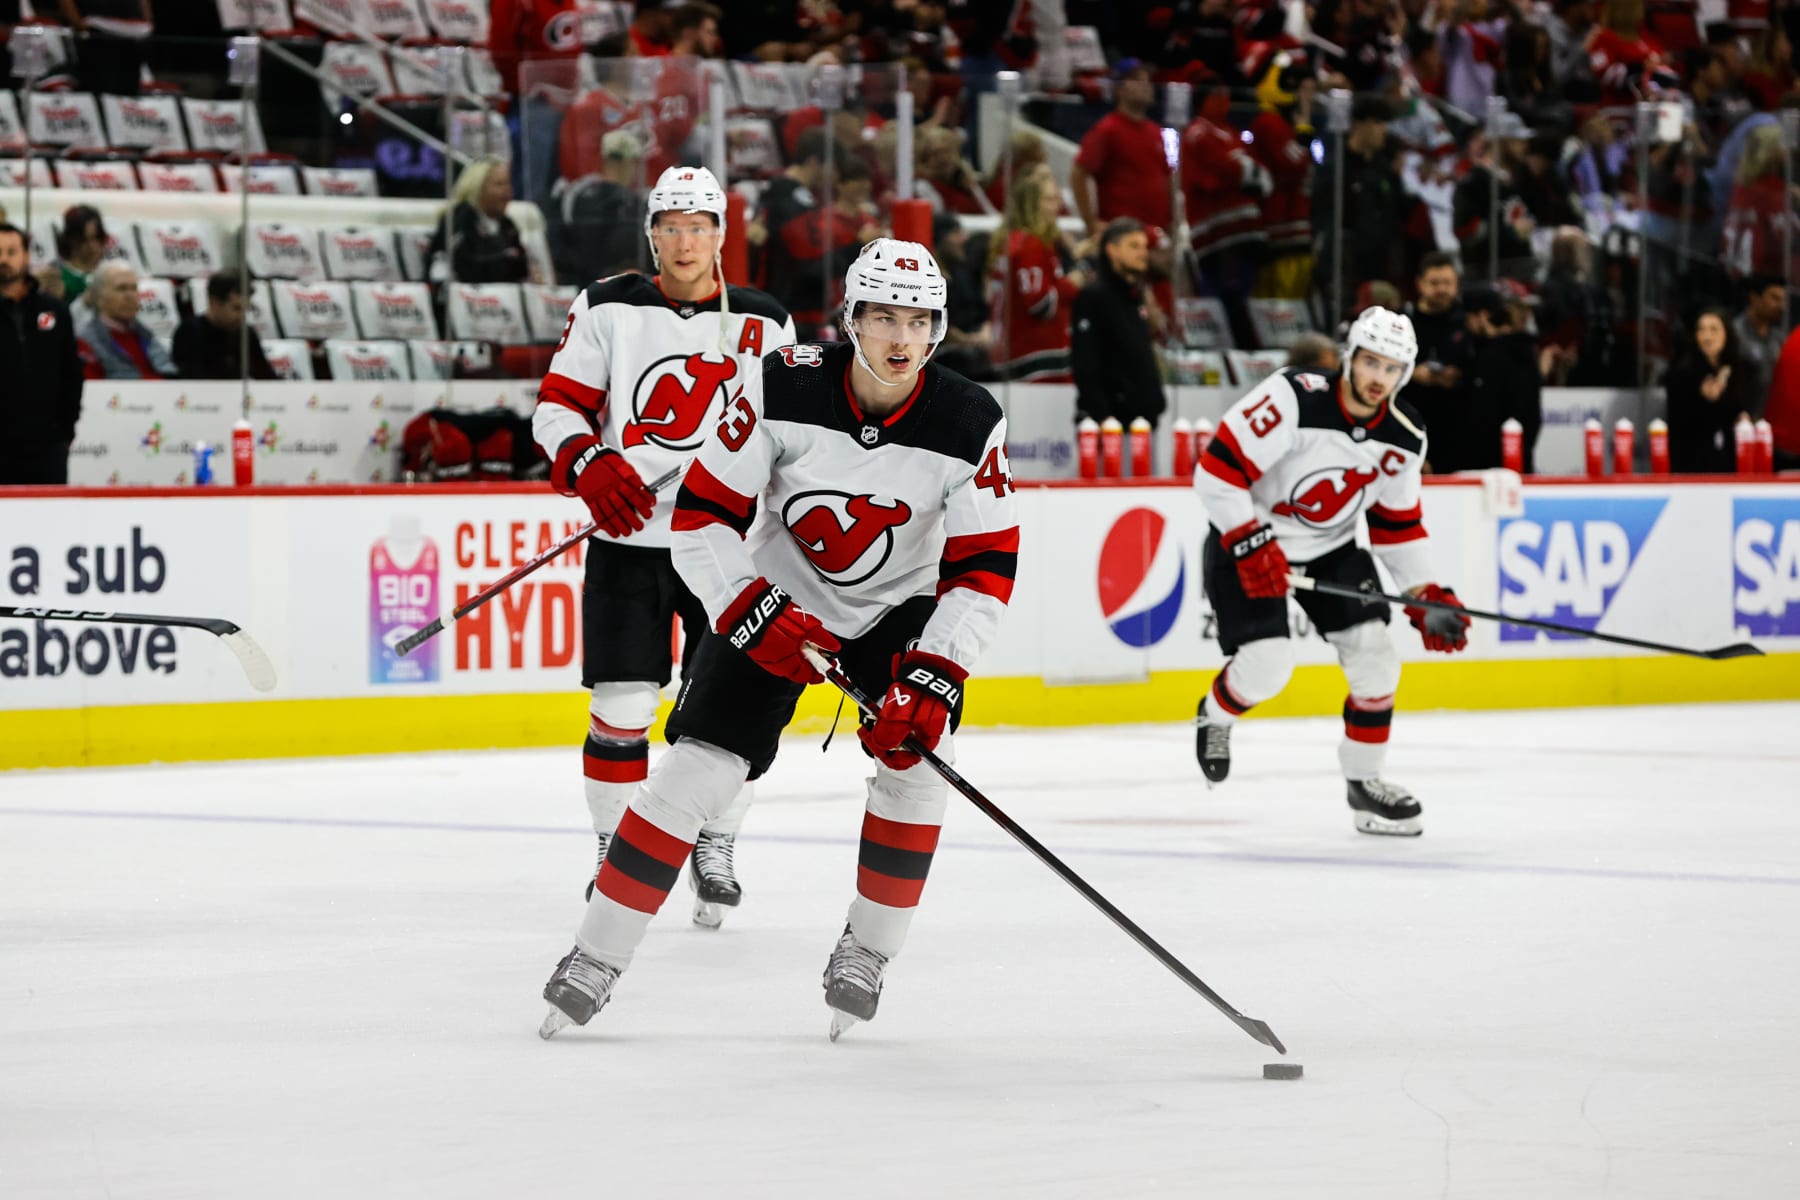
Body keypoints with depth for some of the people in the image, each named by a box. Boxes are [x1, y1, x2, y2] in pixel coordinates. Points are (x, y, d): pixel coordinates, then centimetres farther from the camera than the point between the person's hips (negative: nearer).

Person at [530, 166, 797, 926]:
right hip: (627, 539, -1)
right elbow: (558, 406, 1)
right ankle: (615, 849, 12)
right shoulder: (606, 309, 0)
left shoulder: (764, 324, 3)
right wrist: (589, 466, -17)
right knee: (621, 706, -4)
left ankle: (715, 850, 19)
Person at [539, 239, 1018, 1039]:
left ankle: (867, 950, 2)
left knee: (913, 754, -19)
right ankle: (595, 959, 0)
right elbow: (702, 518, -19)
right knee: (694, 770, -9)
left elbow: (984, 572, -19)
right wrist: (754, 615, -29)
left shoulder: (970, 426, -22)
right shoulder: (782, 390, -25)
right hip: (777, 597, -1)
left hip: (901, 606, 1)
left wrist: (930, 679, -30)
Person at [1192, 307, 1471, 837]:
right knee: (1267, 663, -18)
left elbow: (1397, 525, 6)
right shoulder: (1293, 398, -27)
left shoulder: (1404, 437, -7)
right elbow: (1217, 471, -27)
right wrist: (1252, 546, -31)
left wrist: (1427, 597, -2)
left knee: (1374, 656, -6)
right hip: (1246, 536, -6)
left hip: (1331, 549, 6)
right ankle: (1215, 715, 16)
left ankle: (1364, 780, 11)